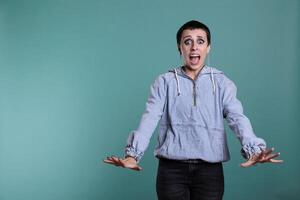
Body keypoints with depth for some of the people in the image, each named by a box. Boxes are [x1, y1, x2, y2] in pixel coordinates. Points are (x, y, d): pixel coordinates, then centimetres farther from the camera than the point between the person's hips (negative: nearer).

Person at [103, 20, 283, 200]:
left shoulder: (222, 83, 7)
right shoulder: (164, 82, 6)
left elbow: (237, 118, -8)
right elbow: (150, 118, -7)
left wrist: (253, 149, -27)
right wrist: (133, 154, -23)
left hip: (210, 170, 1)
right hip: (171, 169, 0)